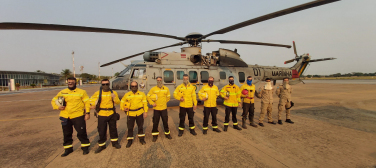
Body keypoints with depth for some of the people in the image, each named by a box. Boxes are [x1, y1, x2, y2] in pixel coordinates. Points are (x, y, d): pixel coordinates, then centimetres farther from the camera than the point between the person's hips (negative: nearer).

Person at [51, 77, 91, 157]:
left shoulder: (82, 92, -1)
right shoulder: (62, 92, 7)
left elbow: (87, 102, -3)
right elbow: (53, 101, 16)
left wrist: (87, 113, -10)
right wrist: (57, 107, -5)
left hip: (78, 116, -3)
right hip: (65, 117, 4)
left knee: (81, 132, 1)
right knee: (66, 134, 15)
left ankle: (85, 147, 18)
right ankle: (68, 148, 32)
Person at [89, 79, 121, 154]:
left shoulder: (113, 92, 0)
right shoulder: (98, 93, -1)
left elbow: (118, 102, -3)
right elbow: (91, 100, 12)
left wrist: (114, 98, -22)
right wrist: (93, 105, -7)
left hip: (111, 114, 1)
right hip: (101, 115, -1)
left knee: (113, 129, 14)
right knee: (101, 131, 7)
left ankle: (114, 142, 33)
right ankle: (101, 145, 24)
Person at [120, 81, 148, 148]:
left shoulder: (142, 94, 1)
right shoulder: (127, 95, 2)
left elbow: (145, 103, 0)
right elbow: (122, 102, 12)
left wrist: (145, 112, -5)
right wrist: (123, 108, -6)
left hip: (140, 113, 0)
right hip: (130, 114, 0)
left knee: (140, 127, 13)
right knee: (130, 128, 7)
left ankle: (141, 139, 30)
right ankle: (130, 141, 24)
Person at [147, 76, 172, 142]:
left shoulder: (166, 88, 2)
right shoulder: (153, 89, -3)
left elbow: (168, 97, 16)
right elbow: (148, 96, 3)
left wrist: (164, 102, 9)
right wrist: (152, 103, -6)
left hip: (164, 108, 1)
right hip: (156, 108, -1)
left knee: (165, 122, 10)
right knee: (155, 122, 6)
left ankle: (167, 133, 28)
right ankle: (155, 135, 21)